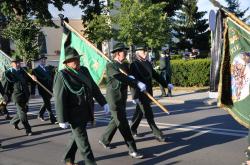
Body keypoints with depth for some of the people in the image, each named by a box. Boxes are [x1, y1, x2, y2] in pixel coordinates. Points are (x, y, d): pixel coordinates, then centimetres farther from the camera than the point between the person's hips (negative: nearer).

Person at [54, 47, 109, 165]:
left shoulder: (84, 70, 6)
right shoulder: (62, 75, -15)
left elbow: (94, 87, 13)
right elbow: (59, 99, -17)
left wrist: (103, 103, 11)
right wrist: (62, 120, -18)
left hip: (86, 113, 7)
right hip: (74, 114, -7)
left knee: (76, 137, 20)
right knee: (82, 140, 1)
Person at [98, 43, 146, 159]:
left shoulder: (125, 65, 12)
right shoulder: (110, 65, -13)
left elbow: (129, 78, 4)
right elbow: (121, 78, -25)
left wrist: (131, 78, -20)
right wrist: (137, 84, -29)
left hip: (122, 98, 8)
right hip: (114, 98, -8)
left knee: (116, 121, 19)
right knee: (123, 124, -5)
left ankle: (104, 139, 38)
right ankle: (132, 149, 0)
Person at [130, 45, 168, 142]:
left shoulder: (148, 63, 9)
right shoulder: (134, 65, -13)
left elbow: (156, 75, 17)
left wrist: (166, 84, 14)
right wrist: (135, 96, -22)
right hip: (140, 95, -7)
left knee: (139, 112, 17)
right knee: (149, 115, -4)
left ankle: (133, 129, 33)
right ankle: (157, 134, 1)